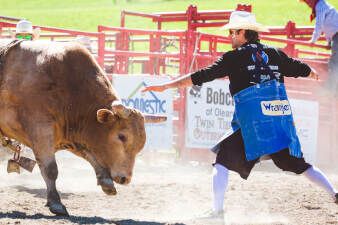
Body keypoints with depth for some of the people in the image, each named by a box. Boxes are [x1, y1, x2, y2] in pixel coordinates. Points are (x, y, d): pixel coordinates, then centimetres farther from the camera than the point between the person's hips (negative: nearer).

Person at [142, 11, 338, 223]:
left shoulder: (234, 57, 0)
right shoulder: (276, 54, 14)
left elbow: (203, 76, -5)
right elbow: (302, 69, 30)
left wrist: (167, 86, -3)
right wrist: (315, 74, 54)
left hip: (253, 125, -5)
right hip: (282, 123, 5)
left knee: (223, 159, 2)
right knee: (297, 164, 17)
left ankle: (217, 210, -9)